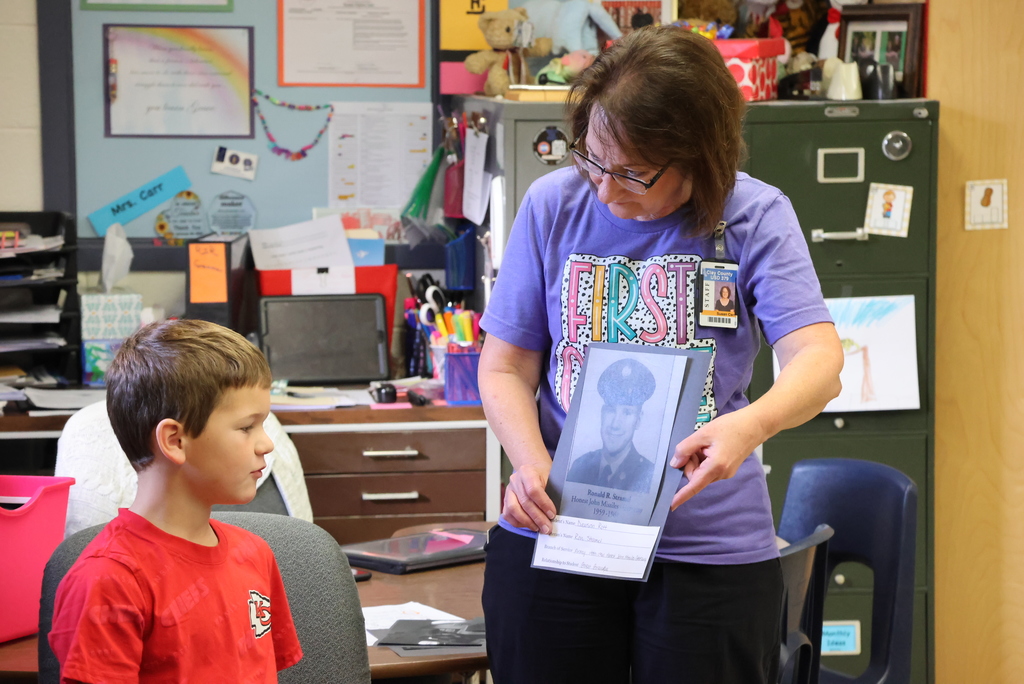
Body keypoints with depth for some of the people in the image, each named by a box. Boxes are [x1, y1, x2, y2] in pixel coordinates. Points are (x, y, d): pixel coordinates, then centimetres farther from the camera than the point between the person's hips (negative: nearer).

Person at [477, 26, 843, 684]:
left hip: (710, 548, -1)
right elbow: (505, 369, 3)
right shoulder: (552, 205, -1)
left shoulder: (754, 216, -6)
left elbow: (819, 360, -17)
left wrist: (749, 426, -39)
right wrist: (530, 461, -18)